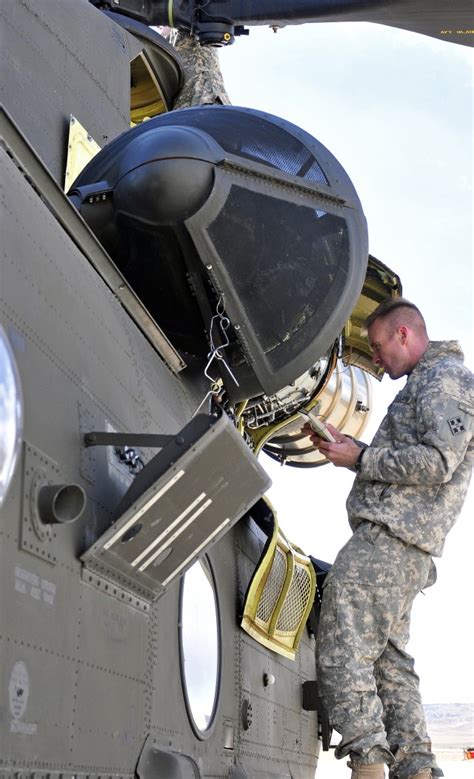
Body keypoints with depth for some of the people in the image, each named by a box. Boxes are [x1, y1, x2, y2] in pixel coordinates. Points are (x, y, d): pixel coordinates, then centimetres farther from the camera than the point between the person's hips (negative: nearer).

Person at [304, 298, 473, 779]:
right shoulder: (426, 384, 26)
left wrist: (361, 459, -10)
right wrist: (346, 447, 18)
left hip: (386, 539, -11)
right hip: (404, 547, 11)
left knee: (341, 654, -13)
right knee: (388, 658, 11)